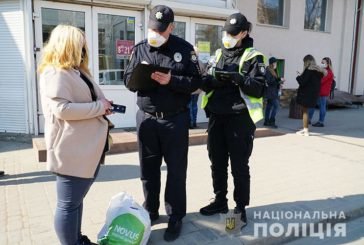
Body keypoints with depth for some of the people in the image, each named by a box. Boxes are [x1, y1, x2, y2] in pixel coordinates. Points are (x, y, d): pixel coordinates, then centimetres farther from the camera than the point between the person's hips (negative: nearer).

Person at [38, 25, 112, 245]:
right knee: (69, 204, 5)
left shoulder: (77, 71, 18)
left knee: (77, 199, 21)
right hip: (71, 150, -10)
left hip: (88, 148, 10)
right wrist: (99, 107, -16)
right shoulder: (55, 73, -12)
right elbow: (62, 109, -23)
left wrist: (103, 105, 4)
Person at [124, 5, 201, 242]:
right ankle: (151, 211, 33)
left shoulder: (184, 48, -1)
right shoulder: (140, 49, 7)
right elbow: (128, 80, 7)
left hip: (175, 119, -3)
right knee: (148, 169, 14)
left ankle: (176, 217, 22)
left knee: (176, 170, 6)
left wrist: (171, 80, -21)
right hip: (146, 118, 3)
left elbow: (196, 81, -5)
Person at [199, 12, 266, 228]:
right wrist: (212, 79, -9)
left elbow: (259, 89, -10)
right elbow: (206, 85, 12)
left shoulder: (253, 57, -1)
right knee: (217, 163, 13)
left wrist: (237, 78, -22)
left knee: (239, 165, 3)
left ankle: (241, 207, 19)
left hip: (240, 118, -5)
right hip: (217, 116, 6)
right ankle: (220, 201, 30)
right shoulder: (219, 54, 14)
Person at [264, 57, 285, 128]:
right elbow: (269, 81, -23)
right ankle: (272, 121, -9)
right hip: (271, 92, -10)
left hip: (273, 91, 10)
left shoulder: (274, 71, 16)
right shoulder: (268, 71, -14)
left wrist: (279, 83, 6)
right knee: (276, 105, -13)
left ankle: (266, 121, 13)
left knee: (269, 106, 9)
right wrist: (279, 79, -22)